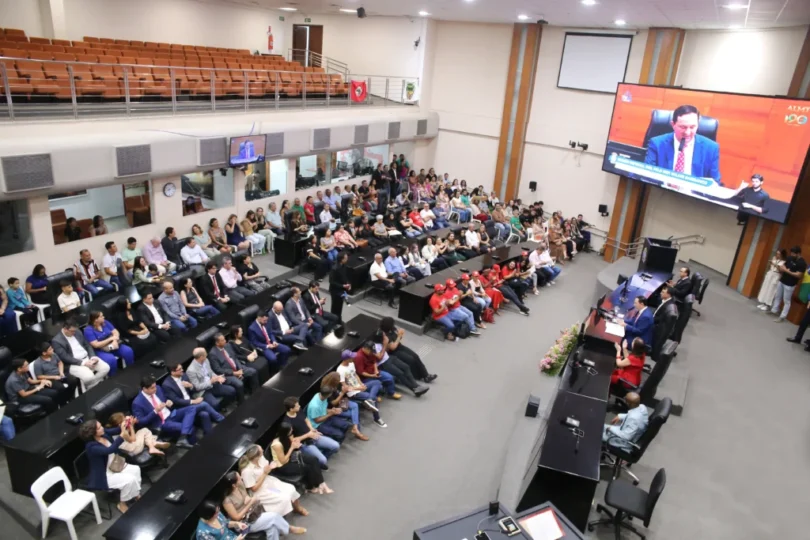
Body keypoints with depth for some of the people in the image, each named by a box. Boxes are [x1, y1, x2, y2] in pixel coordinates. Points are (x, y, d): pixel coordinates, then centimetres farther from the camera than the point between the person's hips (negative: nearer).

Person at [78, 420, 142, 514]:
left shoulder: (104, 433, -9)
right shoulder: (91, 446, -32)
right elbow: (109, 450, -45)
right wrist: (122, 436, -54)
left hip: (115, 465, 9)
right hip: (104, 475, -9)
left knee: (136, 469, 2)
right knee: (130, 480, -21)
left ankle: (136, 494, 20)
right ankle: (122, 504, 2)